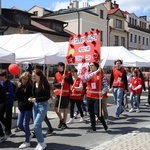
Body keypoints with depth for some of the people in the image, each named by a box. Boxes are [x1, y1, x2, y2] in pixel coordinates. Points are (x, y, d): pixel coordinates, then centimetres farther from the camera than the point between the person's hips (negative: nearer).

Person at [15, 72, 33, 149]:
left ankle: (27, 142, 10)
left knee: (25, 124, -5)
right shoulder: (19, 86, 6)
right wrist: (18, 88, -12)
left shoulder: (30, 86, -11)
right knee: (19, 124, 9)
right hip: (21, 108, 7)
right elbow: (16, 97, -3)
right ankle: (29, 134, 34)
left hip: (28, 108, -6)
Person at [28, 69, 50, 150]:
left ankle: (42, 143, 7)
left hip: (43, 105, -6)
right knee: (37, 126, 11)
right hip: (35, 105, 7)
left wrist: (36, 99, -20)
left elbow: (47, 96, -16)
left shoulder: (44, 84, -15)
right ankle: (39, 143, 25)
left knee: (36, 126, -10)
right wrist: (31, 98, -7)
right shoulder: (34, 83, 3)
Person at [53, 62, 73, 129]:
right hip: (58, 93, 4)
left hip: (66, 93, -3)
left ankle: (64, 123, 14)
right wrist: (60, 84, -16)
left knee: (65, 108, 2)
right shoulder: (56, 74, 8)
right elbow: (54, 84, 3)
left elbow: (71, 82, -6)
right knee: (56, 108, 1)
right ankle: (61, 119, 25)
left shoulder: (68, 73, -1)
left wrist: (65, 78, -18)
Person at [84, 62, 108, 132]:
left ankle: (105, 125, 17)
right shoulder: (88, 74, 6)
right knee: (91, 113, 8)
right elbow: (86, 78, -19)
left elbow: (105, 86, -6)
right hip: (89, 96, 4)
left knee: (97, 112, -6)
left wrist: (102, 92, -25)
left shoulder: (101, 75, -3)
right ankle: (93, 128, 19)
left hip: (97, 97, -4)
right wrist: (96, 72, -26)